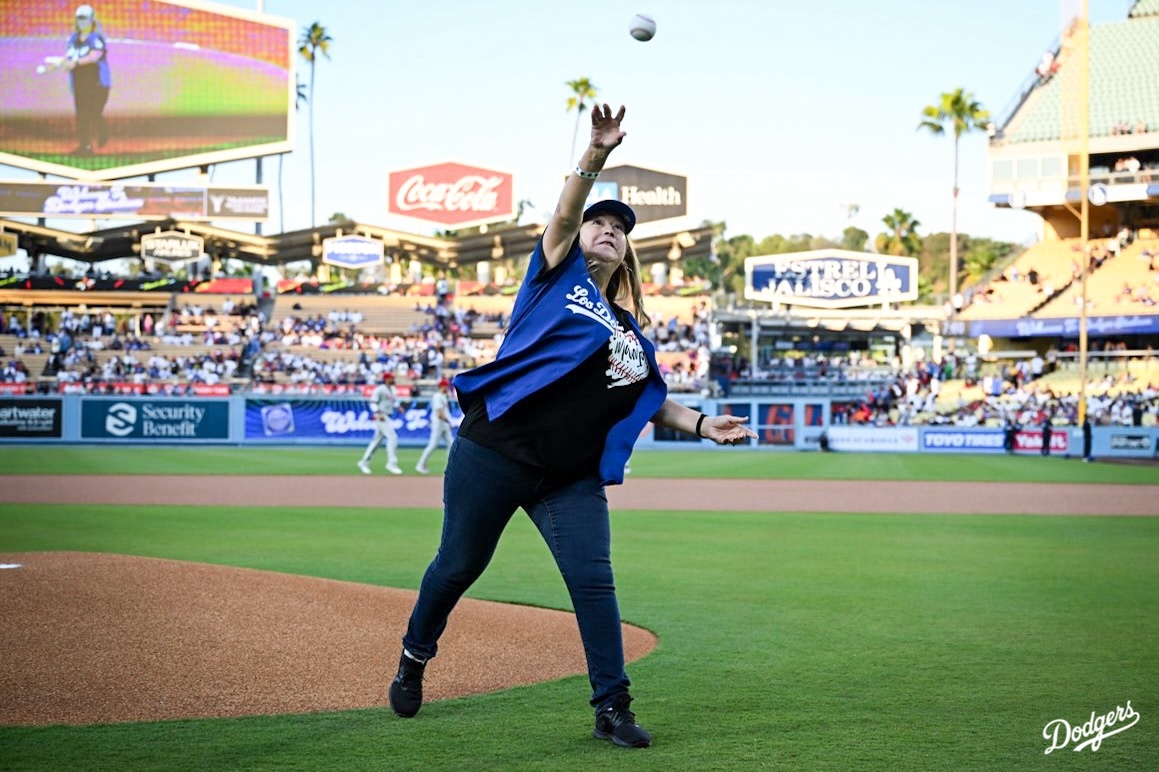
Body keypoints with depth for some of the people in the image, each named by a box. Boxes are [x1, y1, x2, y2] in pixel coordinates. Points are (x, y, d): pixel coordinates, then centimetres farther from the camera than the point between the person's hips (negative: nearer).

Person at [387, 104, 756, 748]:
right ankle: (415, 658, 31)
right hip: (495, 450, -4)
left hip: (574, 476, 4)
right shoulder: (558, 273, 5)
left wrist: (701, 424, 7)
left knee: (594, 582, -5)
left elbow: (651, 401, 23)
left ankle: (613, 707, 1)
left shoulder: (632, 329, 18)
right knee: (458, 565, 7)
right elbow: (565, 215, -13)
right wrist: (597, 156, -28)